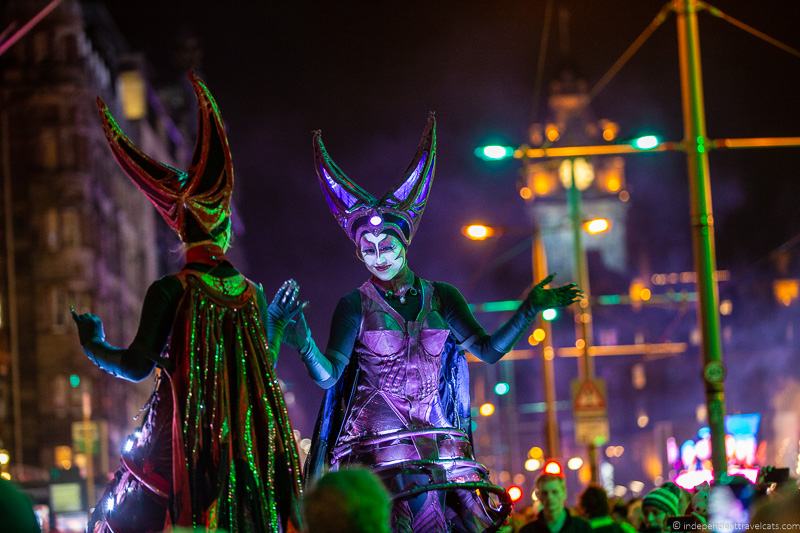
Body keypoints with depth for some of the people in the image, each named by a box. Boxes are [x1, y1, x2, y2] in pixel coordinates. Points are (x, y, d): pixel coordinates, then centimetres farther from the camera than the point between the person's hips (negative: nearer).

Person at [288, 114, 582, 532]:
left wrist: (530, 309, 0)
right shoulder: (355, 306, -1)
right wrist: (303, 344, -30)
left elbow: (489, 349, 8)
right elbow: (327, 375, -10)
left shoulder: (442, 298, 8)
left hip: (441, 445, 3)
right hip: (379, 447, -3)